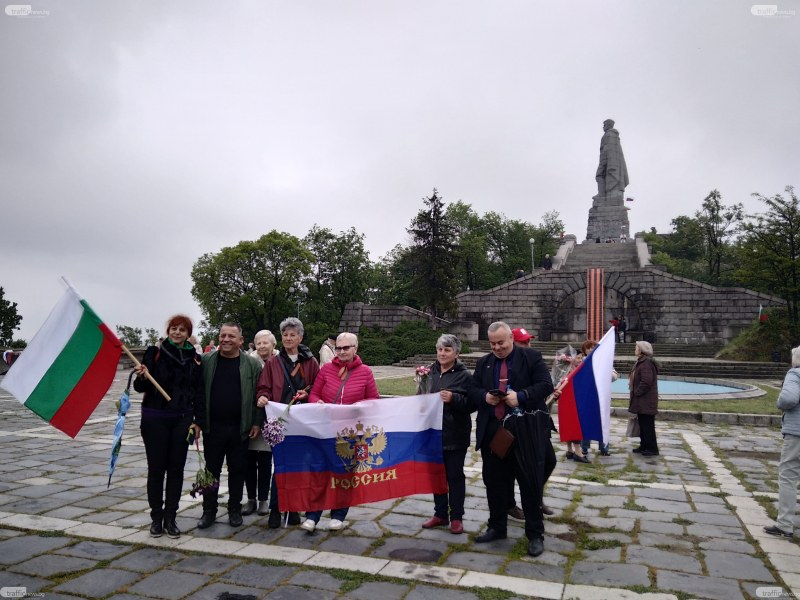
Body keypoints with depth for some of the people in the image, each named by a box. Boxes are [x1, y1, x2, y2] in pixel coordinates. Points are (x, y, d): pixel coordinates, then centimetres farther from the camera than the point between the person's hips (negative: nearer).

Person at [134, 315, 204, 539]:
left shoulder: (194, 359, 5)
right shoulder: (155, 353, -2)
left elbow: (199, 392, 8)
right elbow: (141, 387, -2)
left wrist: (198, 421, 2)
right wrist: (142, 377, -24)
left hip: (182, 420, 2)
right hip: (155, 419, -2)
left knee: (176, 469, 6)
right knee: (156, 468, 5)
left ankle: (170, 518, 18)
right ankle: (156, 518, 19)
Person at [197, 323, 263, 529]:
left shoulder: (252, 364, -1)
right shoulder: (206, 361, 2)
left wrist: (257, 422, -3)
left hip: (240, 428, -1)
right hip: (213, 427, 1)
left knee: (237, 470, 10)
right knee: (212, 469, 10)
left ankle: (235, 510, 24)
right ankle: (209, 511, 23)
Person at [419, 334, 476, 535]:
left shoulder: (464, 376, -7)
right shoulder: (430, 372, 6)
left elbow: (472, 404, -10)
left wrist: (454, 399, -24)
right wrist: (421, 382, -6)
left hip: (455, 435, -4)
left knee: (455, 475, 6)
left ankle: (456, 517, 18)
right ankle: (440, 514, 27)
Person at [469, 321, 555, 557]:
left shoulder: (531, 357, -2)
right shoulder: (483, 363, 11)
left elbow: (546, 385, -10)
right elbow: (473, 390, 11)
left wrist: (521, 396, -22)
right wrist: (484, 396, -11)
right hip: (492, 431, 5)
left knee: (530, 483, 4)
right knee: (494, 482, 14)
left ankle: (535, 535, 17)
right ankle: (497, 527, 30)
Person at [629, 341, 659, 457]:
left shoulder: (646, 363, -19)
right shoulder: (641, 362, 14)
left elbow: (646, 381, -26)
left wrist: (637, 392, -16)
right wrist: (635, 392, 12)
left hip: (646, 401, -10)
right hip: (641, 401, 10)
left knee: (648, 425, -3)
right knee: (642, 424, 16)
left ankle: (652, 448, 5)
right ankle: (644, 446, 24)